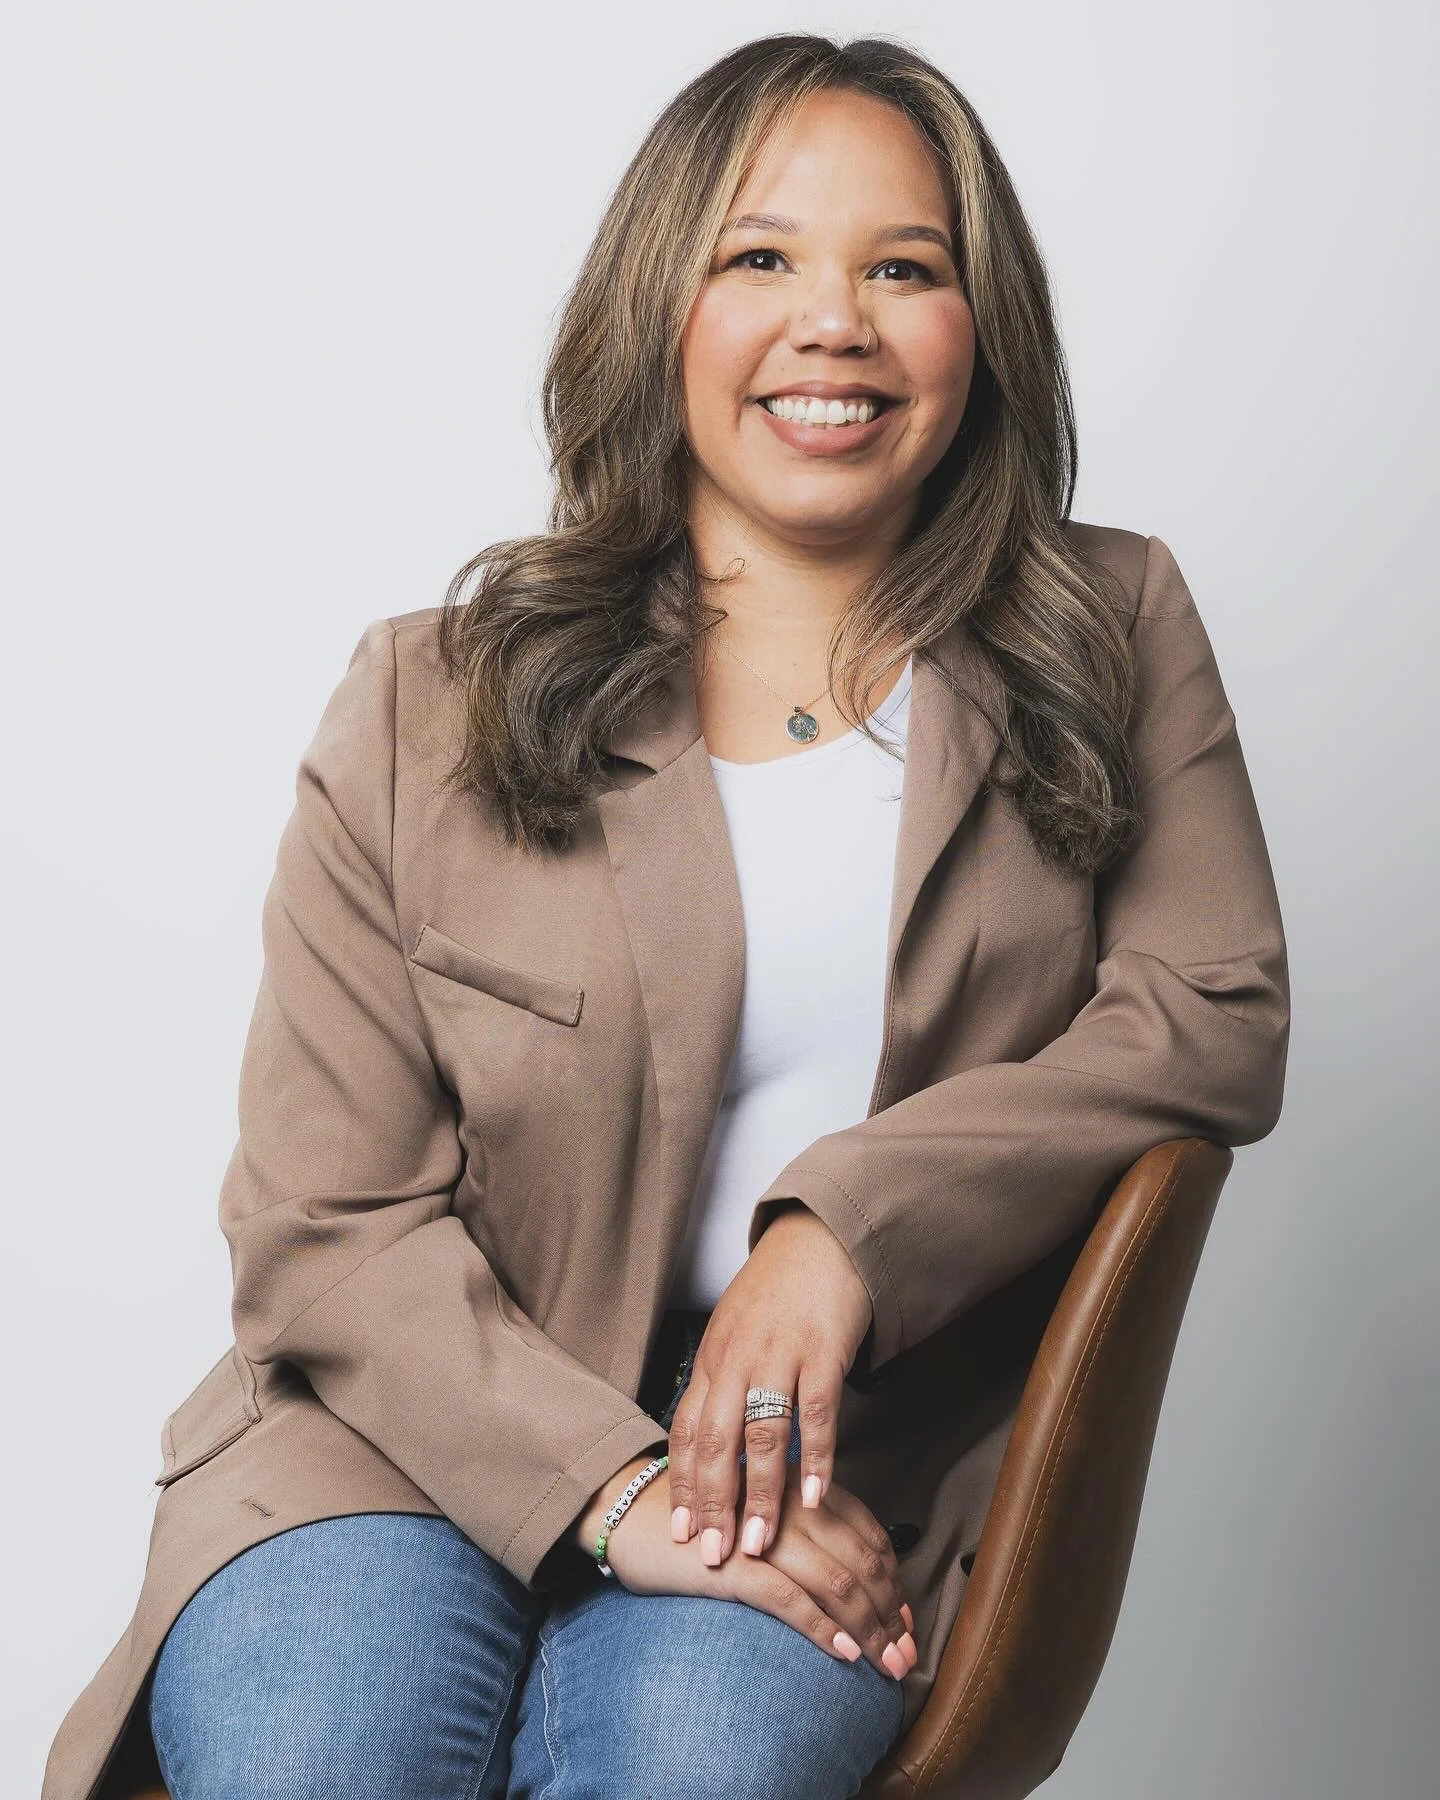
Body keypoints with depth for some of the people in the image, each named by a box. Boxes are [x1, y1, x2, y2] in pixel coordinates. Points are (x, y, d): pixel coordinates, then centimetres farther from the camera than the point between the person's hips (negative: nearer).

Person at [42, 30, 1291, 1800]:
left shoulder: (1112, 634, 8)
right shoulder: (429, 704, 0)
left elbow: (1217, 1009, 0)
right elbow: (324, 1225, -3)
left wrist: (852, 1221, -15)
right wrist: (616, 1488, -18)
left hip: (846, 1454, 1)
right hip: (425, 1427, 0)